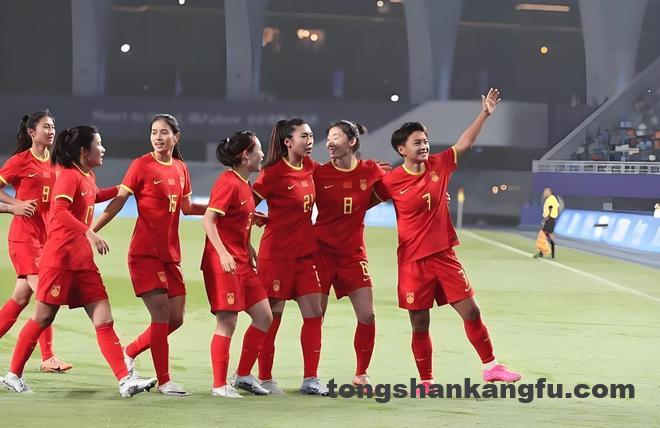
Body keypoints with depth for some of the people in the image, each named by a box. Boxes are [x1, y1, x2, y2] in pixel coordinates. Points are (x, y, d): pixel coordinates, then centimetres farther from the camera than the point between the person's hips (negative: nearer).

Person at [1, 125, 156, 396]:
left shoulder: (88, 177, 13)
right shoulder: (69, 175, -12)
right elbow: (59, 210, -29)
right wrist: (89, 233, -37)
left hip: (83, 260, 8)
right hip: (59, 258, -8)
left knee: (104, 320, -2)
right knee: (43, 318, 1)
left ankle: (125, 381, -9)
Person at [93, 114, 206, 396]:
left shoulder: (181, 169, 11)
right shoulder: (142, 165, -6)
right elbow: (118, 201, -7)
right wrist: (91, 231, -14)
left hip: (170, 254, 6)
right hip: (145, 252, -6)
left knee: (176, 319, 6)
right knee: (161, 314, -10)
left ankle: (129, 352, 25)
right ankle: (164, 381, -2)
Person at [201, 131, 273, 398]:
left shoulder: (244, 184, 15)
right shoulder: (228, 183, -13)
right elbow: (208, 220, -20)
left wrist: (251, 253, 17)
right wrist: (223, 253, -28)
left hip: (241, 263, 10)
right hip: (223, 262, -10)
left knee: (264, 317, 9)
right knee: (227, 322, -8)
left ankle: (243, 376, 18)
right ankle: (219, 385, -1)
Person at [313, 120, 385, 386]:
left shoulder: (371, 171, 0)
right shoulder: (319, 173, -5)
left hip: (353, 254, 2)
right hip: (321, 251, -2)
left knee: (367, 316, -2)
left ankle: (361, 375, 14)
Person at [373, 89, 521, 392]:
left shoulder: (438, 166, 2)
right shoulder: (392, 180, -8)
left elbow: (464, 143, 8)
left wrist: (484, 114, 3)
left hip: (444, 255, 3)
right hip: (413, 261, -3)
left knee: (471, 312, 4)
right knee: (420, 325, 3)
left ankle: (490, 367, 17)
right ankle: (426, 381, 16)